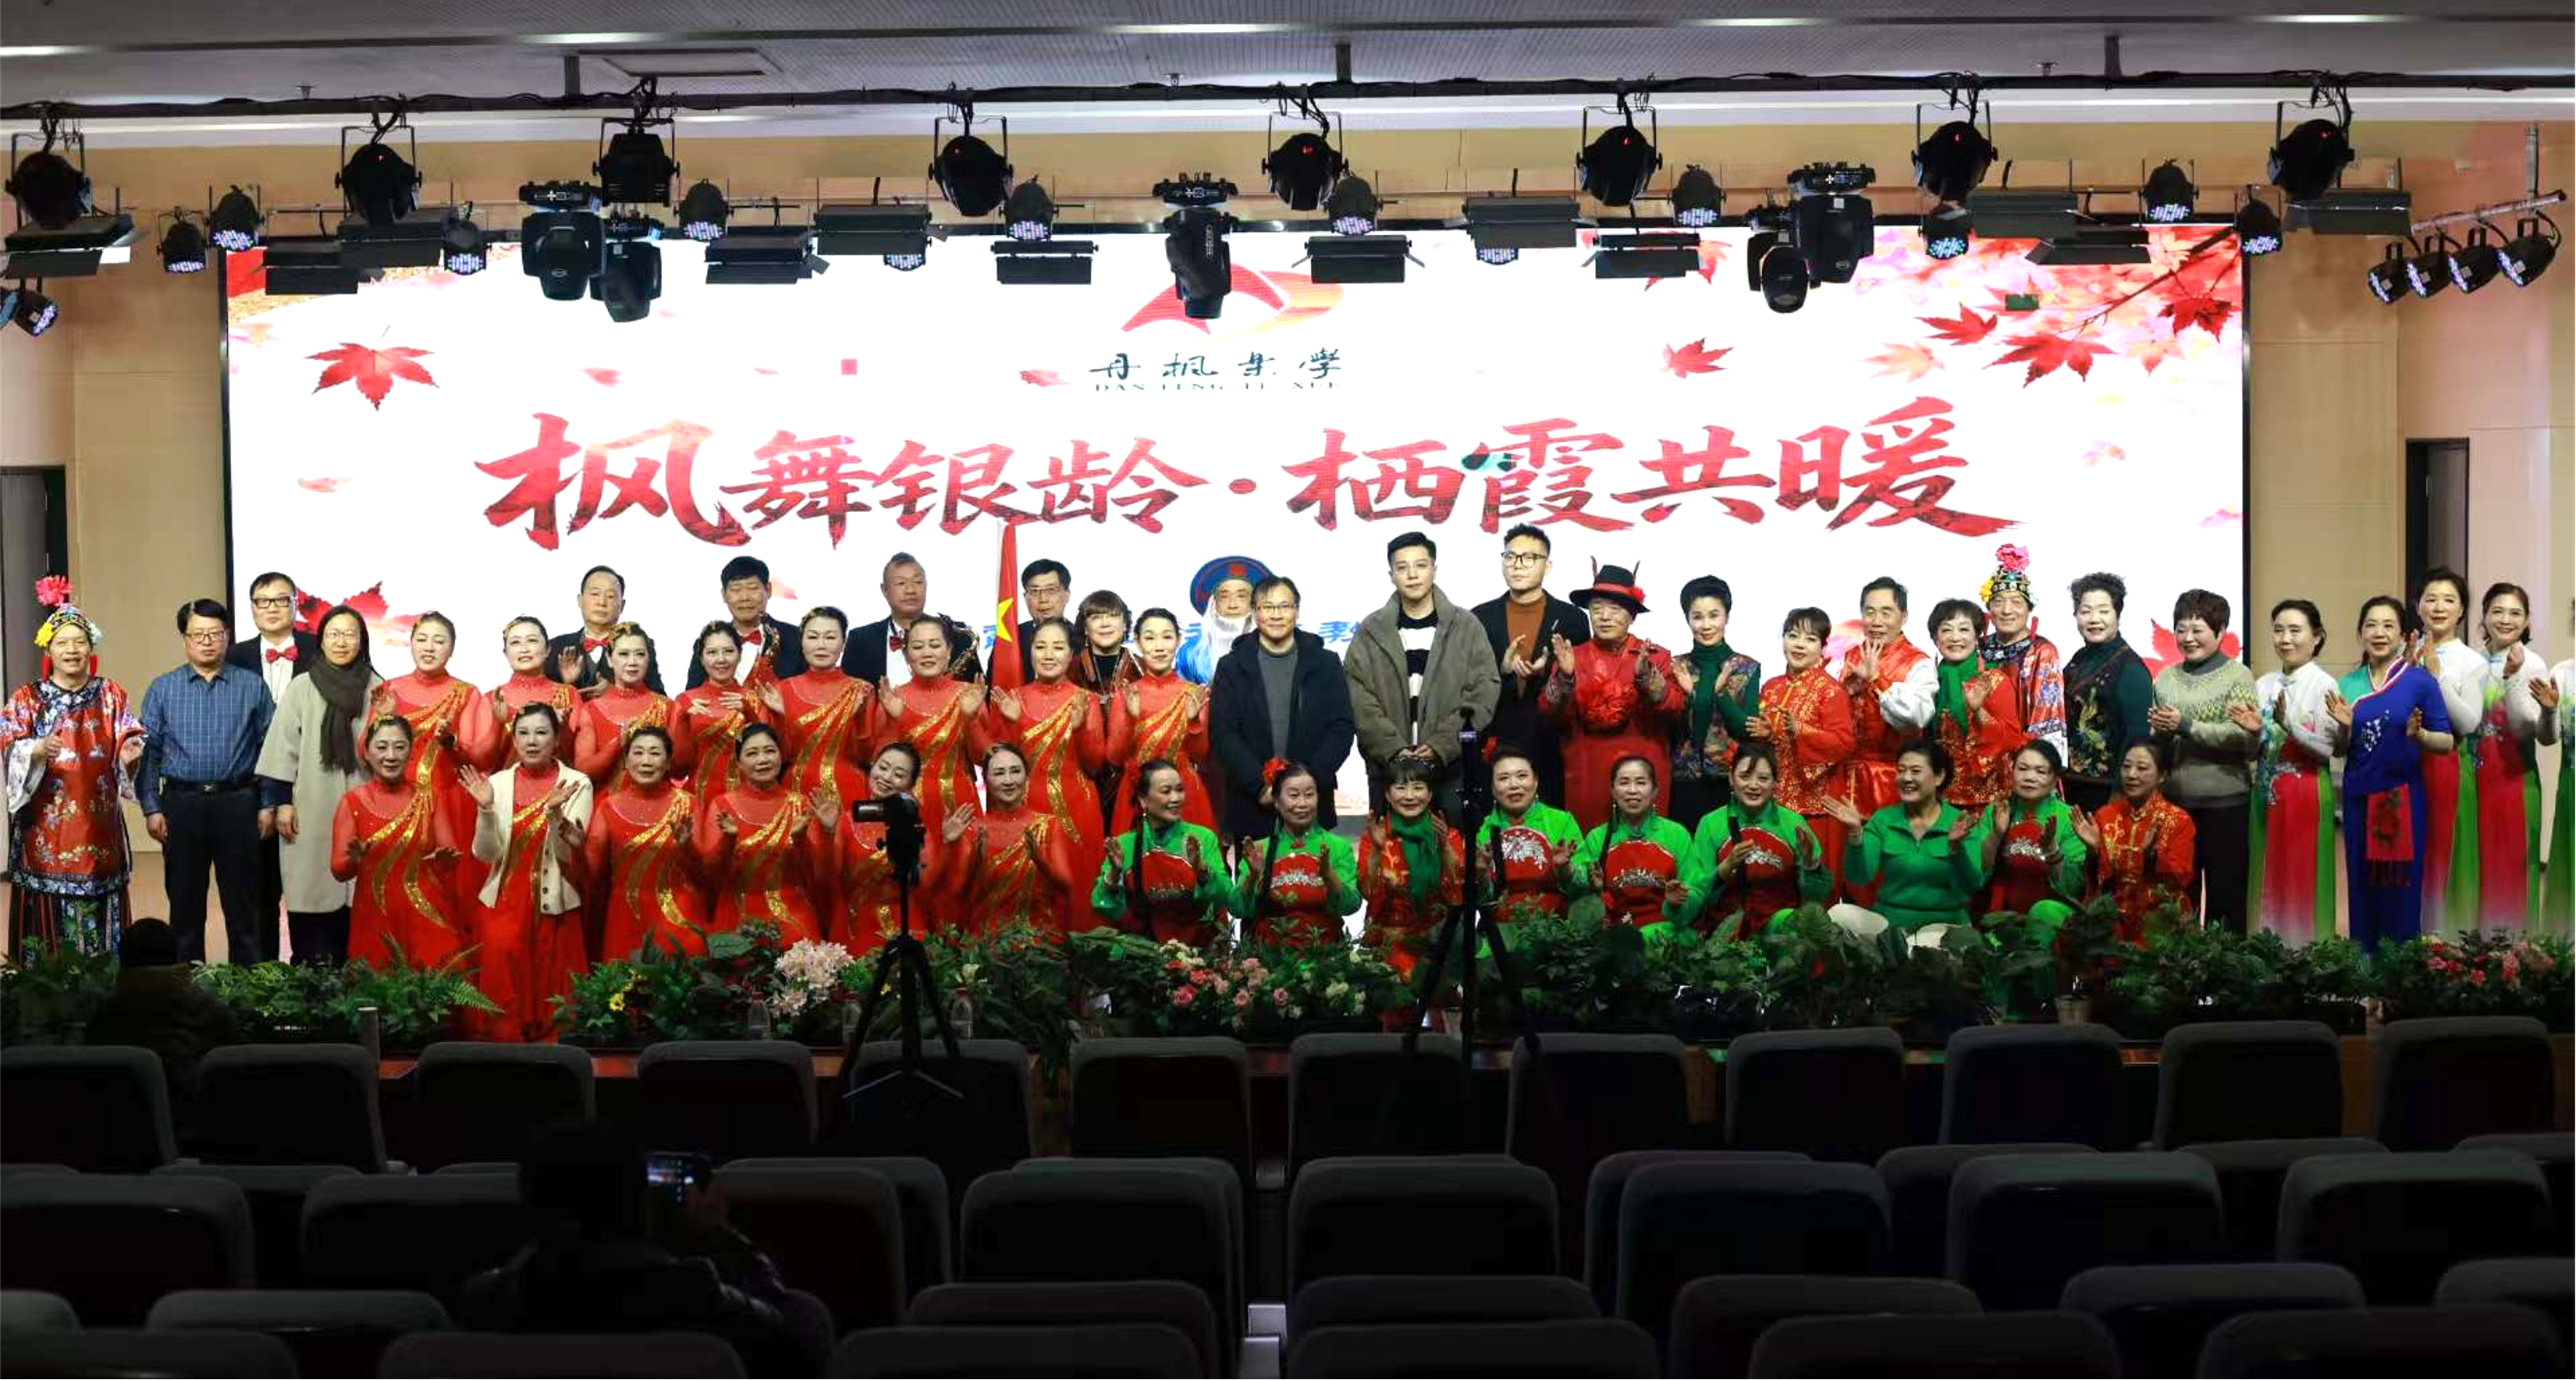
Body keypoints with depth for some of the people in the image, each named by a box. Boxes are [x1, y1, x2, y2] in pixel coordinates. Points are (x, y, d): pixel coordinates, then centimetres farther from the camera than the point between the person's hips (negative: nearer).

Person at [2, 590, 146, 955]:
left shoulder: (111, 695, 10)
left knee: (99, 916, 3)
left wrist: (129, 754, -21)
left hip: (97, 824, 2)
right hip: (46, 824, -2)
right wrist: (37, 750, -28)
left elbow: (127, 741, 2)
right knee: (47, 911, -4)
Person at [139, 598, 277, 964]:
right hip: (181, 804, 1)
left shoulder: (252, 686, 4)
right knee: (185, 902, 7)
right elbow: (148, 751, 4)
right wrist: (151, 808, -3)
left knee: (244, 902, 4)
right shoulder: (162, 688, 5)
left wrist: (268, 806, -1)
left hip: (238, 804, -1)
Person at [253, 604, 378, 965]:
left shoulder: (375, 689, 6)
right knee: (311, 893, -2)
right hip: (310, 811, -1)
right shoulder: (301, 688, 4)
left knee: (354, 894, -2)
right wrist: (281, 802, -2)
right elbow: (283, 747, 3)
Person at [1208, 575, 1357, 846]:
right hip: (1251, 807, 0)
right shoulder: (1232, 667, 6)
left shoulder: (1326, 664, 8)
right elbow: (1222, 734, -1)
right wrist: (1261, 786, -13)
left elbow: (1343, 729, 3)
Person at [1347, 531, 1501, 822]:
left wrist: (1442, 746, -12)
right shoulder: (1371, 631, 8)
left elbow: (1484, 694, -1)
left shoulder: (1467, 627, 6)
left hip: (1452, 766, -1)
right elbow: (1360, 701, 0)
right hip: (1387, 766, 1)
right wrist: (1393, 749, -13)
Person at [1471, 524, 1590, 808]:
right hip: (1494, 750, 1)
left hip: (1552, 752, -1)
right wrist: (1502, 670, -12)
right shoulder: (1481, 617, 9)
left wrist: (1543, 676, -13)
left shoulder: (1572, 619, 5)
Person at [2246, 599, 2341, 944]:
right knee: (2268, 879, 8)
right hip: (2267, 792, 5)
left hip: (2307, 793, -5)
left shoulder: (2324, 685, -6)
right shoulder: (2264, 684, 9)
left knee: (2302, 880, -2)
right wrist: (2256, 731, -10)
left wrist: (2287, 724, -26)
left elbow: (2327, 748, -13)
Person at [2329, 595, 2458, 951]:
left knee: (2402, 888, 0)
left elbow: (2447, 743, -3)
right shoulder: (2348, 684, 6)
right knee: (2362, 886, 7)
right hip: (2358, 797, 3)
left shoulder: (2420, 681, -4)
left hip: (2404, 796, -3)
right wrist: (2344, 728, -8)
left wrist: (2418, 735, -22)